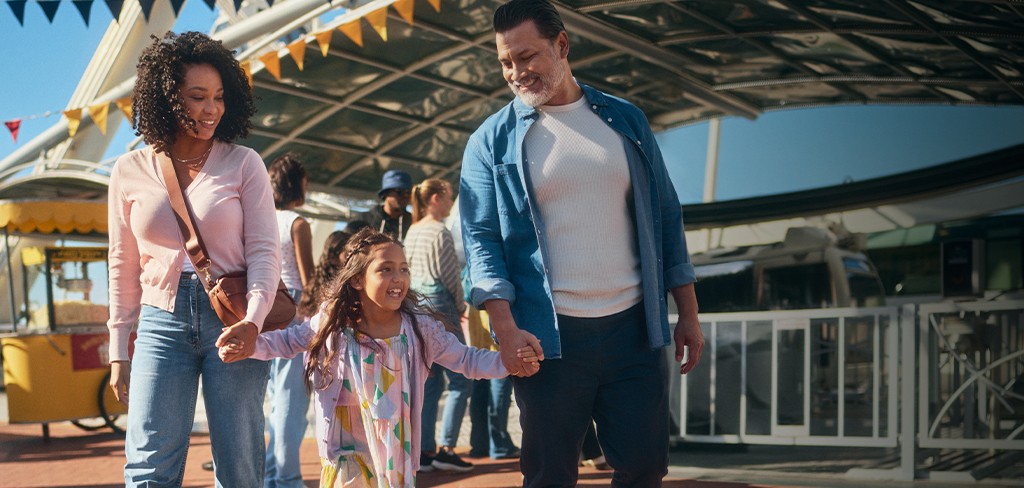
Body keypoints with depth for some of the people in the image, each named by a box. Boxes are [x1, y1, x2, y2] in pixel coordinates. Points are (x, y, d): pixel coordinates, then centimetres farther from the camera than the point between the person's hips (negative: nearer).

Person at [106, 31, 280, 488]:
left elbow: (264, 251, -3)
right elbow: (124, 265, 11)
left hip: (233, 319, -1)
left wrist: (252, 321, -19)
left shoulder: (243, 164, 2)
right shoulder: (130, 171, 6)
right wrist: (119, 350, 10)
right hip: (162, 321, 1)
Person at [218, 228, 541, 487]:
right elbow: (290, 341, 8)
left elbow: (466, 360, -2)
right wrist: (249, 347, -5)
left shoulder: (419, 329, -8)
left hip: (394, 455, 0)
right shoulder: (333, 323, -7)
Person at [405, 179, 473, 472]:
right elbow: (450, 276, -11)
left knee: (430, 381, 11)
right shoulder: (440, 232, -12)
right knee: (460, 380, -2)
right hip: (439, 305, -9)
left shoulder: (412, 231, 13)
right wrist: (461, 306, 5)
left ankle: (424, 451, 11)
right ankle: (446, 449, -6)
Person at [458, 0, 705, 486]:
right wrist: (506, 329, -17)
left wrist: (688, 314, 9)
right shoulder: (492, 141, 3)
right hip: (547, 337, -2)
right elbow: (481, 239, -3)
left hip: (633, 328, 2)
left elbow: (666, 217, 13)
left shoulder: (625, 120, 11)